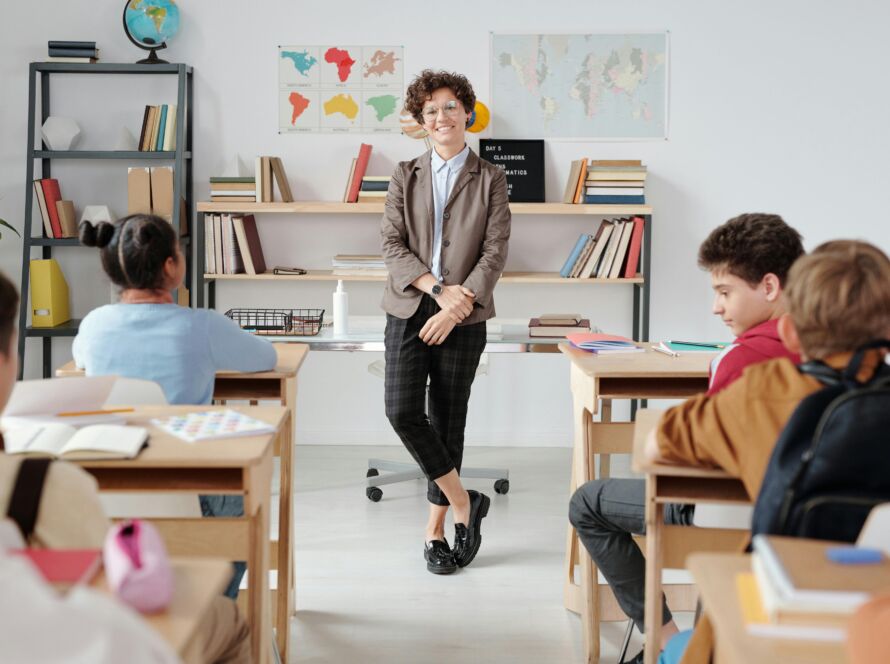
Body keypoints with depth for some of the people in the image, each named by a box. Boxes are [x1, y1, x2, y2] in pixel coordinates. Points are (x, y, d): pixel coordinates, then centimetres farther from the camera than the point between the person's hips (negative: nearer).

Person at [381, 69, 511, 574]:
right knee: (402, 412, -13)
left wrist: (457, 306, -15)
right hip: (409, 310, 1)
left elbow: (495, 252, -4)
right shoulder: (406, 177, 9)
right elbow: (392, 245, 0)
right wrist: (438, 288, -14)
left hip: (463, 319, -1)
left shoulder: (490, 179, 4)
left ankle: (436, 528, 16)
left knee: (448, 421, 4)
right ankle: (463, 502, 3)